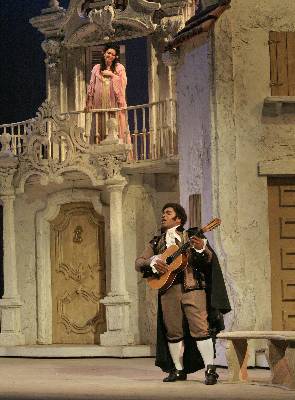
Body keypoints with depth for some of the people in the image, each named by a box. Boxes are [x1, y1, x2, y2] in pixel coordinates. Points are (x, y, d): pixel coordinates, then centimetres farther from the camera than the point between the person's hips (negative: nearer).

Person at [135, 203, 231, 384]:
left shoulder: (192, 236, 8)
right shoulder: (157, 242, 18)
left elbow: (209, 260, -1)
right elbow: (139, 262, 11)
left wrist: (201, 249, -24)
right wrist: (153, 263, -10)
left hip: (192, 288, -4)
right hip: (168, 289, 4)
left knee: (200, 327, -12)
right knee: (173, 331, 4)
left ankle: (210, 369, -12)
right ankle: (178, 370, 13)